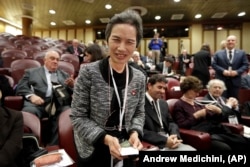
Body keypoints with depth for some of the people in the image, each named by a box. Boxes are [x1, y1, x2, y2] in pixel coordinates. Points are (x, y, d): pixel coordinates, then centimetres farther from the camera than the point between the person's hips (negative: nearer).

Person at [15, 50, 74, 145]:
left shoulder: (65, 75, 29)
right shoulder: (31, 72, 22)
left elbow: (71, 91, 22)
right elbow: (20, 88, 10)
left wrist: (72, 85, -2)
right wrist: (31, 95, -12)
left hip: (60, 104, 1)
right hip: (39, 103, -1)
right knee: (27, 113, -32)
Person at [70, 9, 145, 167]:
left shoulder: (139, 78, -5)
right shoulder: (89, 72, -16)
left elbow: (139, 113, 5)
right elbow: (78, 117, -13)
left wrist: (135, 133, -13)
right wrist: (105, 138, -23)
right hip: (93, 150, -3)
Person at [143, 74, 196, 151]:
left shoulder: (163, 103, 17)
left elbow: (171, 122, 16)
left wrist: (174, 135, -6)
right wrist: (164, 140, -19)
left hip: (169, 141, 8)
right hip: (152, 145, -8)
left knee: (192, 149, -11)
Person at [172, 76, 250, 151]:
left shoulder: (197, 103, 21)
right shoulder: (178, 105, 1)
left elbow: (214, 119, 21)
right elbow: (182, 126, -10)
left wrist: (217, 111, -1)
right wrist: (196, 115, -13)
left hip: (210, 130, 7)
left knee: (243, 142, -16)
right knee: (225, 147, -33)